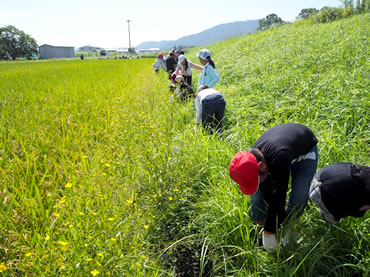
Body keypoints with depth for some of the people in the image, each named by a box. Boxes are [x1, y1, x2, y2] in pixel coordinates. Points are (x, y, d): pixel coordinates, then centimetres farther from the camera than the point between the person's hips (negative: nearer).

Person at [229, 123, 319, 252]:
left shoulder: (279, 159, -49)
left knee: (300, 196, -21)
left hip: (305, 151, -4)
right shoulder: (252, 159, -28)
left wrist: (269, 232, -36)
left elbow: (278, 198, -44)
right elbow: (267, 192, -17)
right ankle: (260, 221, 13)